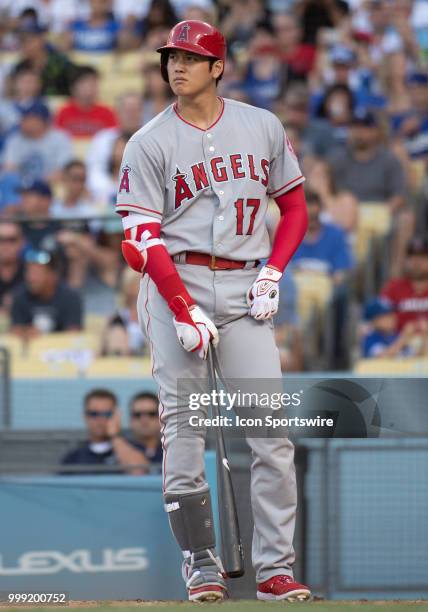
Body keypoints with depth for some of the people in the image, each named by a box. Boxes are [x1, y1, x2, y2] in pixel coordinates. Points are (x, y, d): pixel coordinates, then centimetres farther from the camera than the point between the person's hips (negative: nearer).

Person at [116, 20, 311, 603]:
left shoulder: (263, 127, 9)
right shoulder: (149, 144, 1)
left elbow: (294, 207, 16)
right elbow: (143, 238, -6)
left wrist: (273, 273, 0)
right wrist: (184, 310, -15)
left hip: (245, 290, 2)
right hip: (176, 283, -2)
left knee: (271, 426, -7)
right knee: (182, 424, -4)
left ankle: (274, 568, -5)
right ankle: (201, 564, 6)